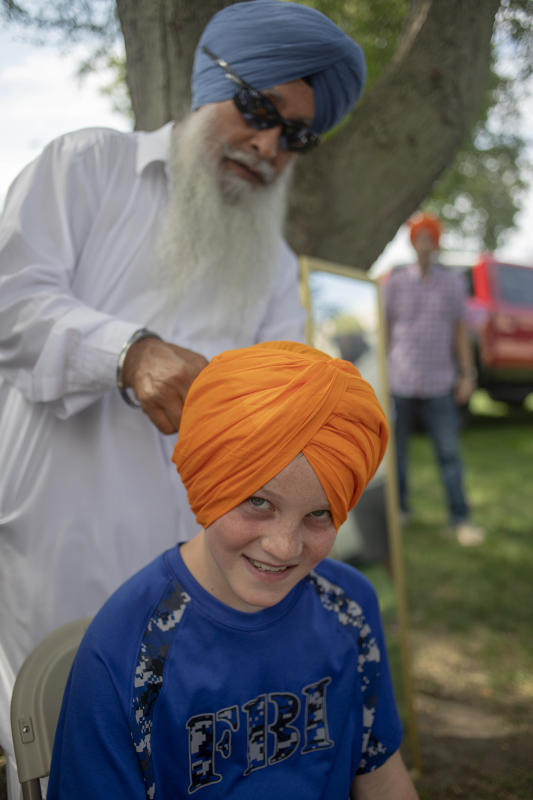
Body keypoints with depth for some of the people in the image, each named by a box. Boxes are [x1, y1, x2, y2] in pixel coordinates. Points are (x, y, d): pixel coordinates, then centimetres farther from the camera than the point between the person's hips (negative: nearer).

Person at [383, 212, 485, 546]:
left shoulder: (453, 283, 6)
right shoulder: (395, 282, 2)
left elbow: (461, 331, 8)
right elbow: (384, 329, 5)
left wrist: (467, 374, 3)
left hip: (439, 384, 0)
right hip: (400, 381, 0)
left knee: (450, 453, -4)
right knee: (396, 449, 8)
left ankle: (461, 520, 1)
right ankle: (400, 509, 23)